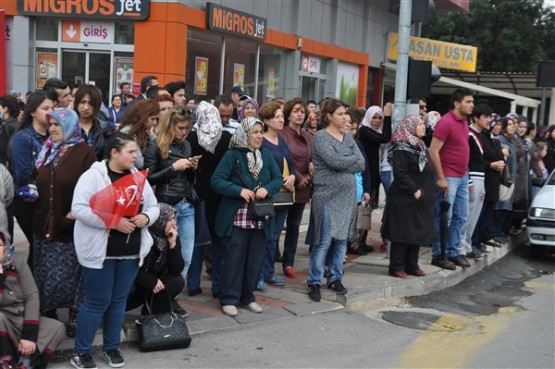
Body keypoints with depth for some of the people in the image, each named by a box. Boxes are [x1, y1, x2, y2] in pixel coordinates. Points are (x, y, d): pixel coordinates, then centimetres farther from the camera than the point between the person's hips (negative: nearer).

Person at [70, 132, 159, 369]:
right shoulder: (93, 176, -11)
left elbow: (154, 207, 11)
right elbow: (79, 209, -19)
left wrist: (145, 217, -12)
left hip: (131, 251, 6)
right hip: (100, 250, -6)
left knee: (119, 300, 13)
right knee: (97, 301, 0)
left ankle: (112, 347, 28)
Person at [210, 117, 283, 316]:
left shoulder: (266, 154, 8)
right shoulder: (232, 155, -6)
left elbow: (278, 179, 8)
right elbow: (216, 181, -11)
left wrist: (267, 189, -13)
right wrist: (240, 190, -21)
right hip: (237, 217, -5)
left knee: (255, 259, 11)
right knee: (233, 258, 0)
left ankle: (247, 296, 24)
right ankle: (229, 298, 11)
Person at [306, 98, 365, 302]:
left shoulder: (348, 138, 13)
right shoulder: (320, 137, -5)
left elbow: (362, 165, 2)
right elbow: (334, 161, -20)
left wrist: (342, 165, -11)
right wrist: (354, 158, -4)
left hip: (347, 194, 6)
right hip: (327, 195, -6)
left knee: (342, 239, 11)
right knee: (323, 241, -4)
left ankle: (335, 278, 23)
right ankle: (314, 282, 5)